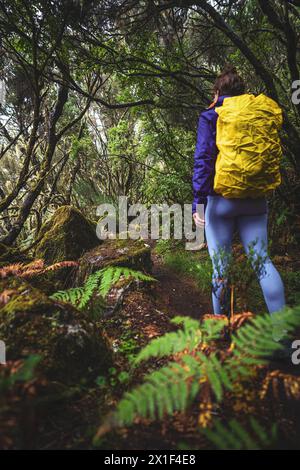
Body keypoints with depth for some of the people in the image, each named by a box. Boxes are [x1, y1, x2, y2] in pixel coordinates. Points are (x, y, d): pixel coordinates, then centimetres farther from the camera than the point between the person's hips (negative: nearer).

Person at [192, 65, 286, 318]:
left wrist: (198, 202, -12)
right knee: (262, 260, 4)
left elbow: (203, 159, -10)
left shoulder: (210, 116, 0)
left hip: (221, 199, -3)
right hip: (255, 200, 4)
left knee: (220, 267, 4)